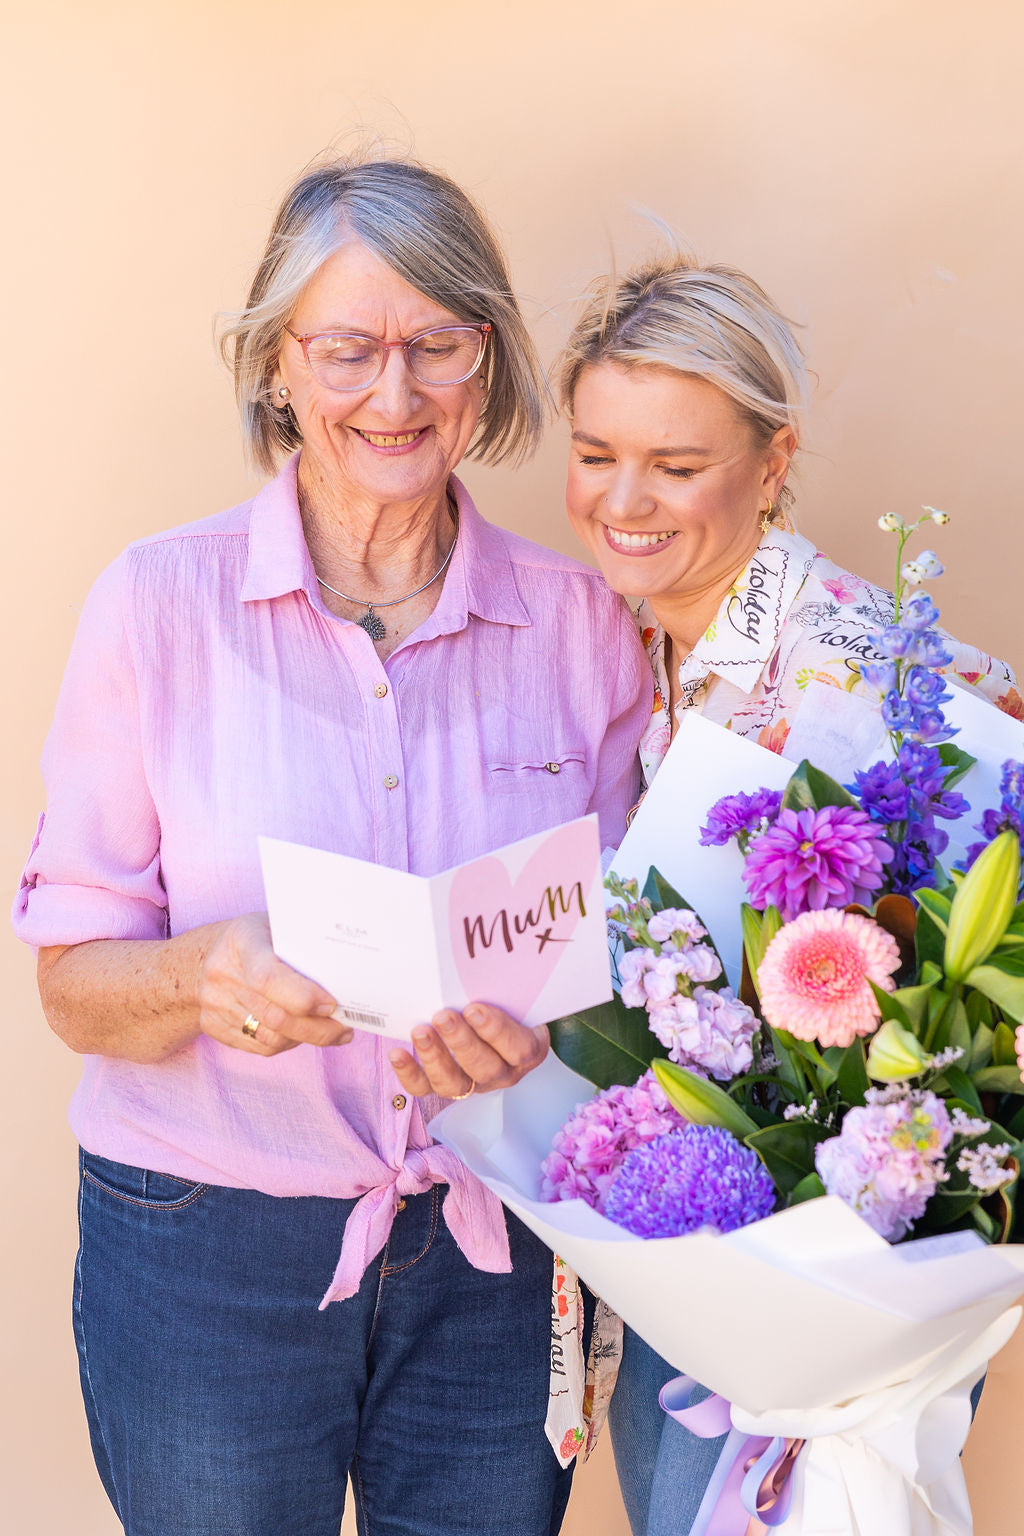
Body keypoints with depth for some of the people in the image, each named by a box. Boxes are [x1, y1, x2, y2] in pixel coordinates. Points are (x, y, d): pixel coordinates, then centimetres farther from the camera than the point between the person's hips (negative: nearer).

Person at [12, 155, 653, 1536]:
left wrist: (536, 1028, -18)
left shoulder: (580, 621, -2)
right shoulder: (159, 604, -8)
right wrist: (203, 974, -29)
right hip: (207, 1254, -1)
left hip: (495, 1253, 2)